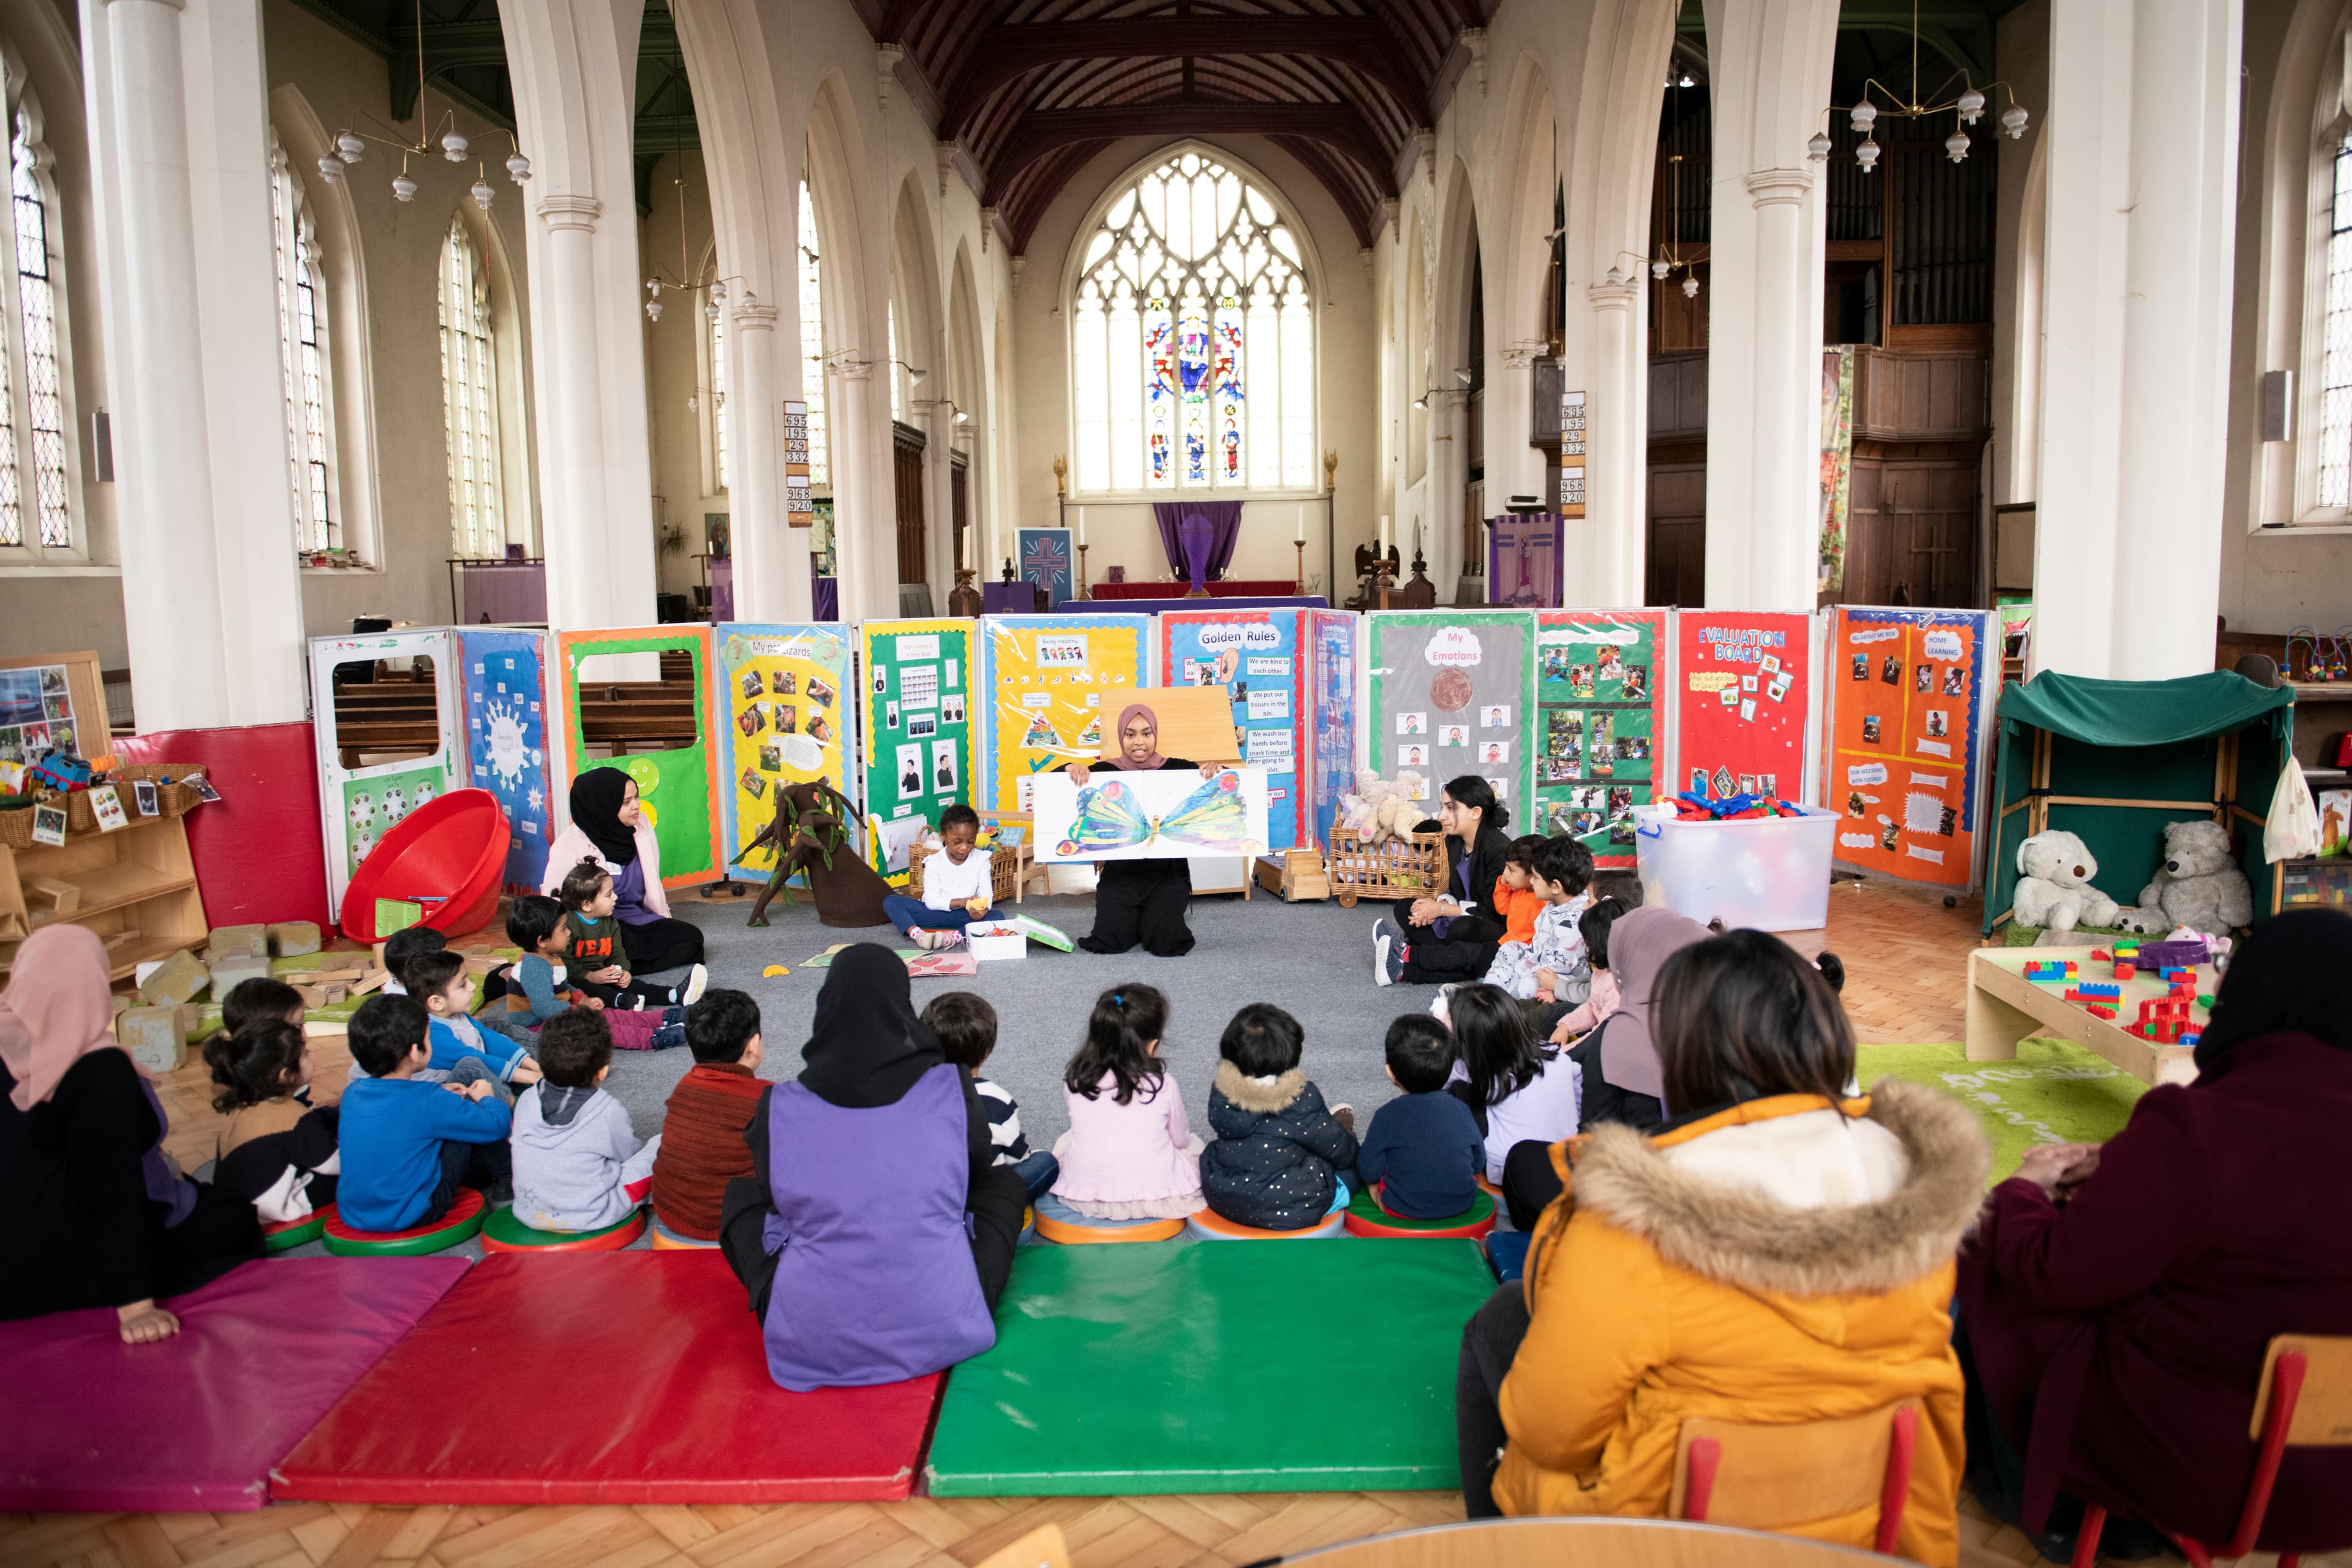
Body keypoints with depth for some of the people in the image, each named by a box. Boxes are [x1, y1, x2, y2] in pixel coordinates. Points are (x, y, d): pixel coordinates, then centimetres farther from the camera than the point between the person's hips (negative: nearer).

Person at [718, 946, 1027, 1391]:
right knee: (1004, 1183, 22)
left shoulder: (779, 1108, -4)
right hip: (941, 1335, 0)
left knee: (742, 1194, 23)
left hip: (810, 1350, 0)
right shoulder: (953, 1090, -5)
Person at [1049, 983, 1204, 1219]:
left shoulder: (1075, 1079, -9)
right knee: (1193, 1144, 29)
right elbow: (1180, 1140, 2)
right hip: (1156, 1200, 0)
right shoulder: (1163, 1085, -14)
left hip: (1084, 1196, 0)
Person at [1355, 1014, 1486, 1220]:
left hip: (1404, 1208, -3)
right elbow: (1478, 1163, 3)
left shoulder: (1388, 1116, -17)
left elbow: (1369, 1171, -11)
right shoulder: (1460, 1109, -7)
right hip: (1463, 1203, 3)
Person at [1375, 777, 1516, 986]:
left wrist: (1441, 909, -17)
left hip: (1499, 930, -9)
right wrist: (1437, 904, -11)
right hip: (1462, 920, 9)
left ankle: (1407, 954, -18)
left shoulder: (1499, 848, -22)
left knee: (1463, 928, -38)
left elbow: (1494, 911, -21)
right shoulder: (1454, 841, 3)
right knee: (1403, 908, -1)